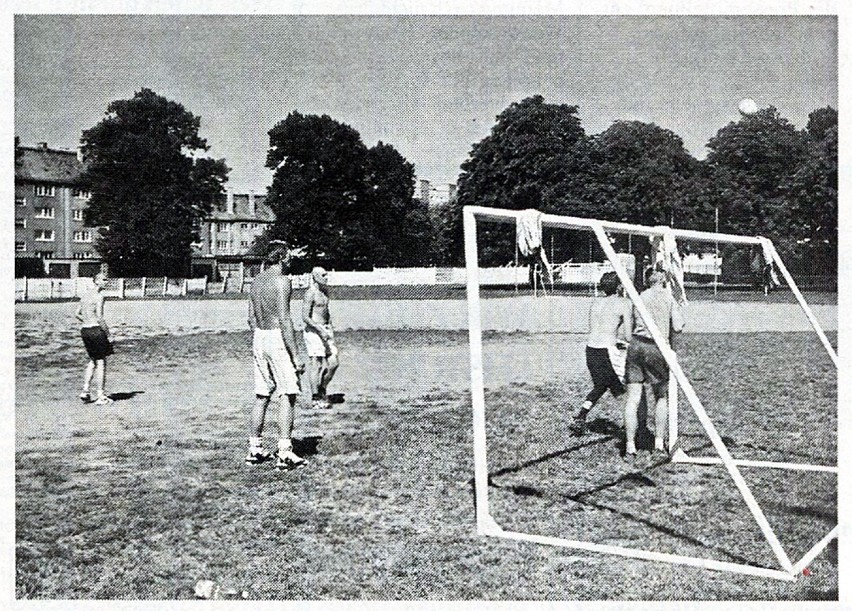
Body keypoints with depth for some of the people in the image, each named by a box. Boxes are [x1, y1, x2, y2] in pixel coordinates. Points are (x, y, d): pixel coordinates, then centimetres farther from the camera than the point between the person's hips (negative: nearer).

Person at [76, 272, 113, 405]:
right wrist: (108, 334, -14)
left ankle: (85, 391, 15)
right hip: (96, 330, -8)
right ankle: (100, 396, 3)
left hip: (84, 330, 8)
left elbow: (77, 314, 14)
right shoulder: (99, 296, -12)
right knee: (101, 362, 1)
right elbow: (99, 317, -19)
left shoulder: (86, 294, 13)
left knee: (93, 361, 21)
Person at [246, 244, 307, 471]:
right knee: (288, 396, -5)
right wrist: (296, 355, -18)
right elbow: (284, 319, -19)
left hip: (259, 337, 8)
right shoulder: (282, 280, -12)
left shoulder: (256, 280, 13)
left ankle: (255, 449, 20)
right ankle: (285, 453, -9)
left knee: (262, 396, 14)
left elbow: (251, 318, 16)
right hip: (278, 338, -8)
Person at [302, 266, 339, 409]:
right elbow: (305, 316, -18)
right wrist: (320, 329, -23)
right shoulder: (311, 293, -12)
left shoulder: (324, 291, 14)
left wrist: (330, 328, 17)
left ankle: (322, 389, 24)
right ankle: (315, 398, 7)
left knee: (334, 362, 5)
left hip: (324, 330, 8)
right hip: (313, 331, -8)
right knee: (316, 364, -3)